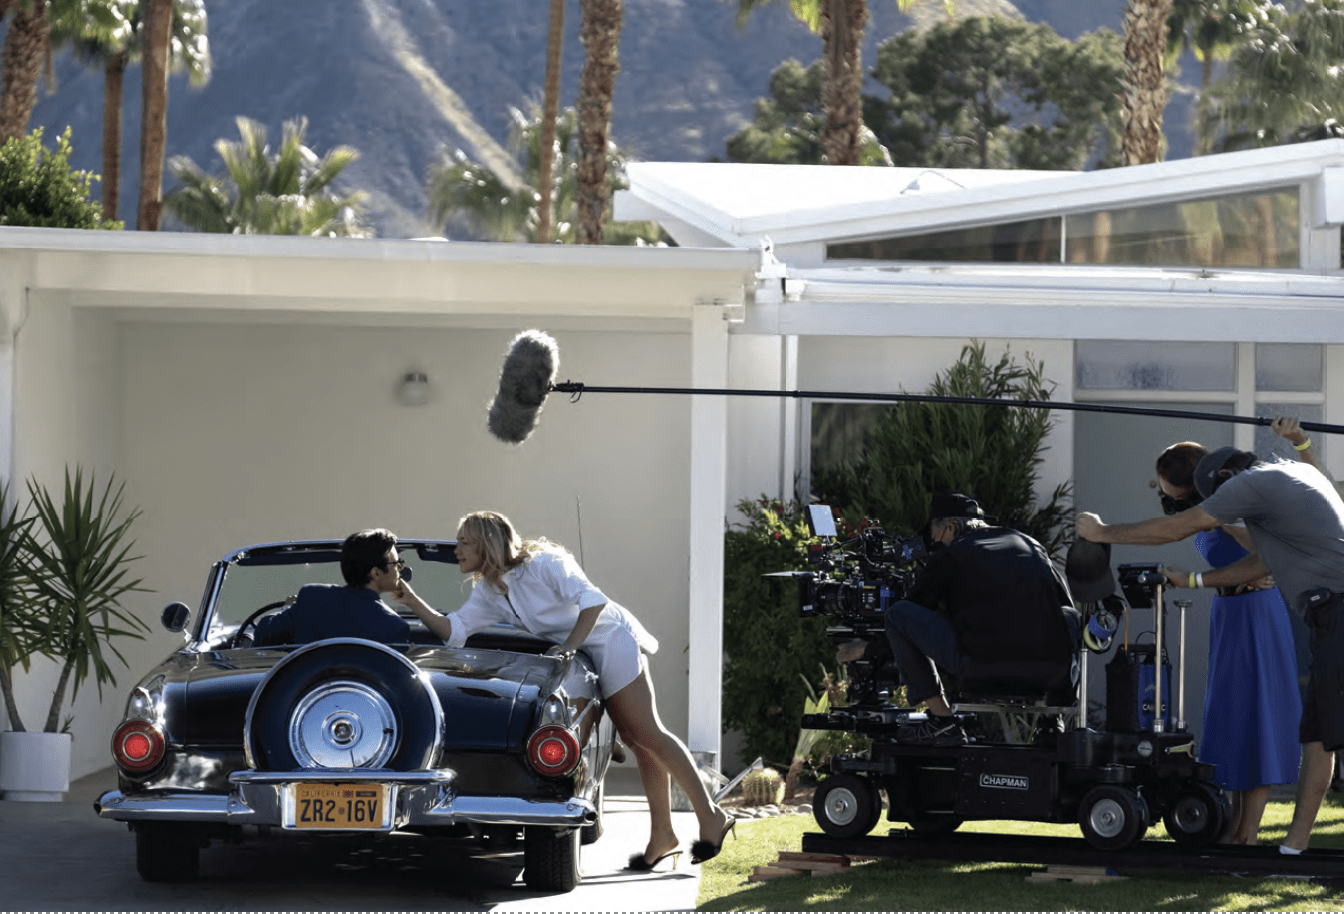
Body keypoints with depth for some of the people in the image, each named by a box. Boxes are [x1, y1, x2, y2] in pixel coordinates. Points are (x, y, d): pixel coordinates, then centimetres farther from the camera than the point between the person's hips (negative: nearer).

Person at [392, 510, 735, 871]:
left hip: (612, 641, -8)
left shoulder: (541, 564, -19)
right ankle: (662, 835, 5)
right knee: (636, 740, 6)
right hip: (589, 657, 8)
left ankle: (710, 815, -9)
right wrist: (414, 603, -11)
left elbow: (593, 600, -24)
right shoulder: (487, 592, 5)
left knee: (647, 734, -11)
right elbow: (454, 631, -2)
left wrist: (569, 646, -27)